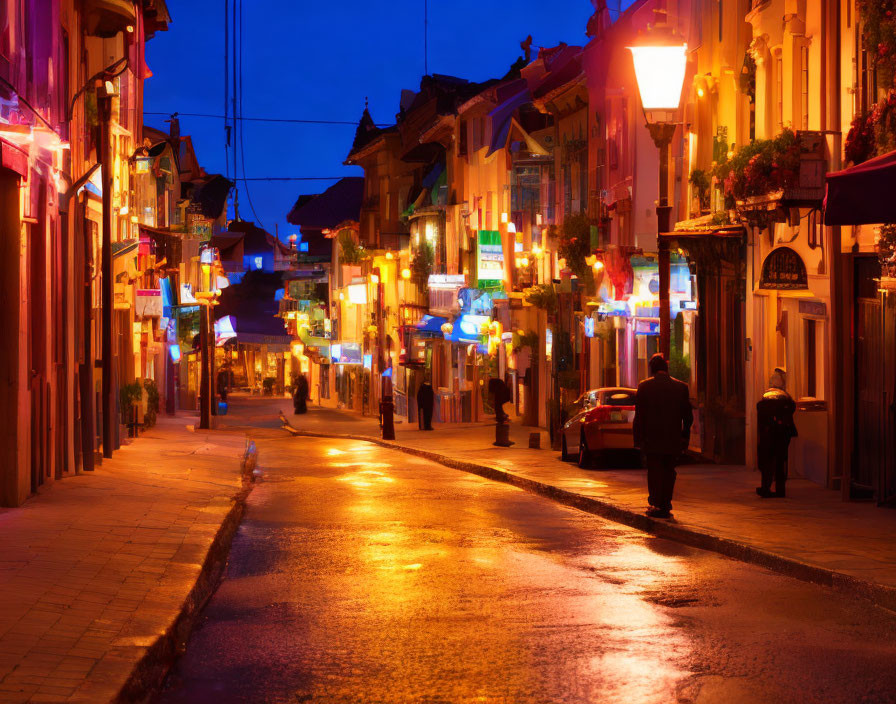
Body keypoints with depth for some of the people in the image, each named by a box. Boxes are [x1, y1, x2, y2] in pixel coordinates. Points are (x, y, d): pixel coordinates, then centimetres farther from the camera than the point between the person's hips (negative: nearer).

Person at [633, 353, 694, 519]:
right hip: (673, 439, 2)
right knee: (669, 473, 11)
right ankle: (666, 507, 11)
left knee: (654, 472, 6)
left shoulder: (644, 387, -6)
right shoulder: (681, 387, 0)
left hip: (652, 439, -2)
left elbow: (639, 415, -5)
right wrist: (684, 437, 13)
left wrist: (638, 438, 2)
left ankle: (655, 504, -3)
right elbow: (688, 416, 4)